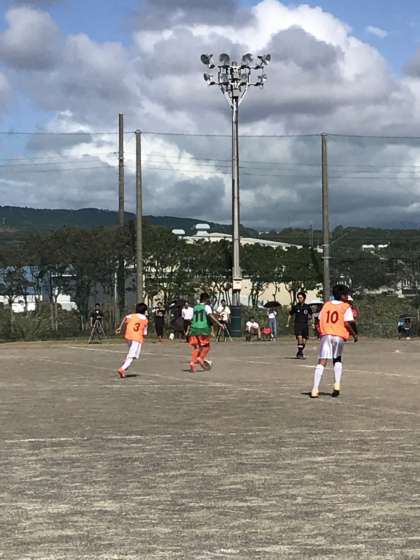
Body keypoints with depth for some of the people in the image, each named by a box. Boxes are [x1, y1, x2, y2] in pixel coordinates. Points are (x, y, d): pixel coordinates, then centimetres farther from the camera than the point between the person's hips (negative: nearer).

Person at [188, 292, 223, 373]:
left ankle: (192, 363, -10)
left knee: (196, 347, 7)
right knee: (206, 346, 11)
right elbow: (210, 316, -15)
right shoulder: (207, 307, 2)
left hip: (194, 329, 5)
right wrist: (219, 324, -17)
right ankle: (201, 358, -10)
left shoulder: (195, 307, 18)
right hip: (203, 330, -5)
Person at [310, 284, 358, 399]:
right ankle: (337, 384, 8)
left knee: (322, 362, -4)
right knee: (337, 360, 23)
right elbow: (347, 323, -5)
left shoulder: (326, 305, 16)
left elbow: (320, 321, 12)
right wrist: (354, 335, 9)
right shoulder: (346, 307, 5)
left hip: (325, 335, 2)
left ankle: (315, 389, -16)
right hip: (339, 336, -1)